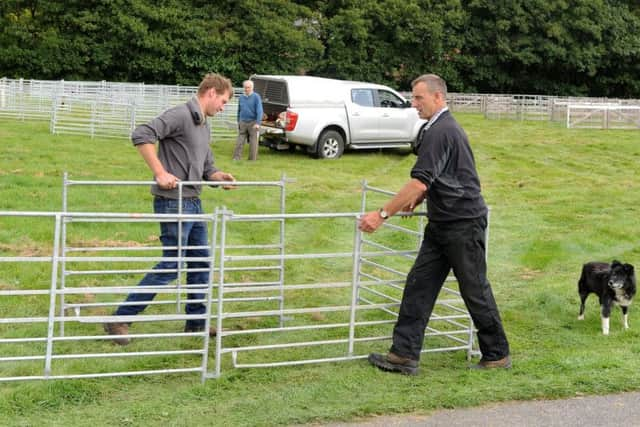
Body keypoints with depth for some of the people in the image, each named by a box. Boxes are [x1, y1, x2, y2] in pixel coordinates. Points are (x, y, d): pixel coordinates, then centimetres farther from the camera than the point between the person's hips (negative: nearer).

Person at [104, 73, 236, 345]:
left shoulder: (205, 128, 17)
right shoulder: (180, 116, -13)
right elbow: (141, 136, -24)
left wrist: (219, 177, 3)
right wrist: (161, 173, -26)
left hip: (193, 203, 10)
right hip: (173, 203, -9)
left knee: (201, 262, 14)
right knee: (170, 266, -7)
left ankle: (196, 321, 26)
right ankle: (120, 320, 0)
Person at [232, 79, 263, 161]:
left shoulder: (256, 97, -6)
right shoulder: (241, 97, 10)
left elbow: (259, 110, -11)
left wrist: (258, 123, -19)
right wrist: (238, 122, 21)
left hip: (253, 123, -4)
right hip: (243, 123, 4)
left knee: (253, 142, 0)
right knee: (240, 141, 0)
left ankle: (252, 159, 7)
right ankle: (236, 157, 2)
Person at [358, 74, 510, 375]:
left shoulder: (440, 132, -18)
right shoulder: (443, 127, 14)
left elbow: (420, 182, -25)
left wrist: (383, 214, -23)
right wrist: (416, 200, 16)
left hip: (463, 224, -10)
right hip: (442, 223, 10)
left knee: (475, 290, 1)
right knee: (419, 284, 4)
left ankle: (497, 355, 16)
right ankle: (405, 353, 4)